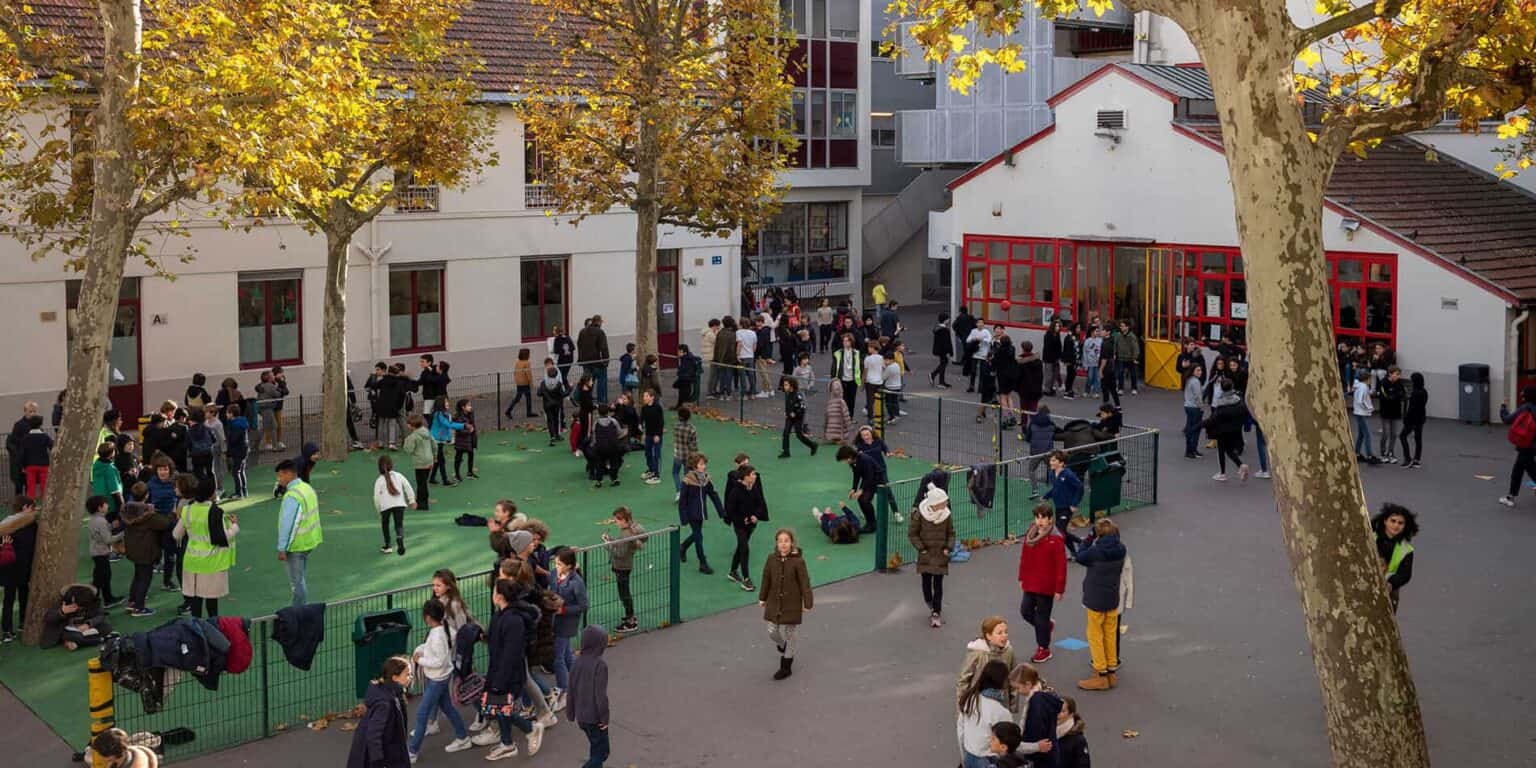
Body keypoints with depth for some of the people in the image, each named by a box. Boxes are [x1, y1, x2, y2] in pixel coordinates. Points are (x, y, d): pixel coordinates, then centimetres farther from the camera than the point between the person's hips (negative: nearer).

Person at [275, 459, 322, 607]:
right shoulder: (308, 488, 7)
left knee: (296, 581, 1)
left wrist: (281, 549, -19)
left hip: (296, 545, -9)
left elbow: (286, 524, -23)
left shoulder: (291, 496, -22)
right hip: (310, 541, 9)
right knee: (301, 578, 20)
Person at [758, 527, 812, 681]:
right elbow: (766, 579, 6)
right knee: (772, 632, 11)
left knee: (789, 634, 7)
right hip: (774, 603, 4)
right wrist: (762, 598, 12)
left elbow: (805, 583, -11)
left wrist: (807, 603, -9)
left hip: (792, 605, -4)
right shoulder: (772, 559, -5)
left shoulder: (798, 561, -16)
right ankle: (783, 649, 44)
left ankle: (786, 666, 22)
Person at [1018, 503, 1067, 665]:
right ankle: (1046, 626, 39)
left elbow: (1061, 566, -15)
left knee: (1041, 616, 5)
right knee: (1026, 611, 10)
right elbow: (1024, 558, 10)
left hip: (1046, 585, -6)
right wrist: (1022, 578, 11)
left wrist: (1059, 589, -14)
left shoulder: (1056, 539, -17)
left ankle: (1044, 649, 23)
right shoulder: (1030, 534, 2)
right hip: (1030, 583, 6)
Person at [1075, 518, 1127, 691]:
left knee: (1095, 636, 6)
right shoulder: (1121, 550, -6)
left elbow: (1080, 557, -6)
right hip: (1113, 599, 6)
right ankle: (1111, 672, 25)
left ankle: (1101, 676, 9)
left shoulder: (1096, 551, -23)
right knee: (1110, 634, 17)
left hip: (1096, 600, -6)